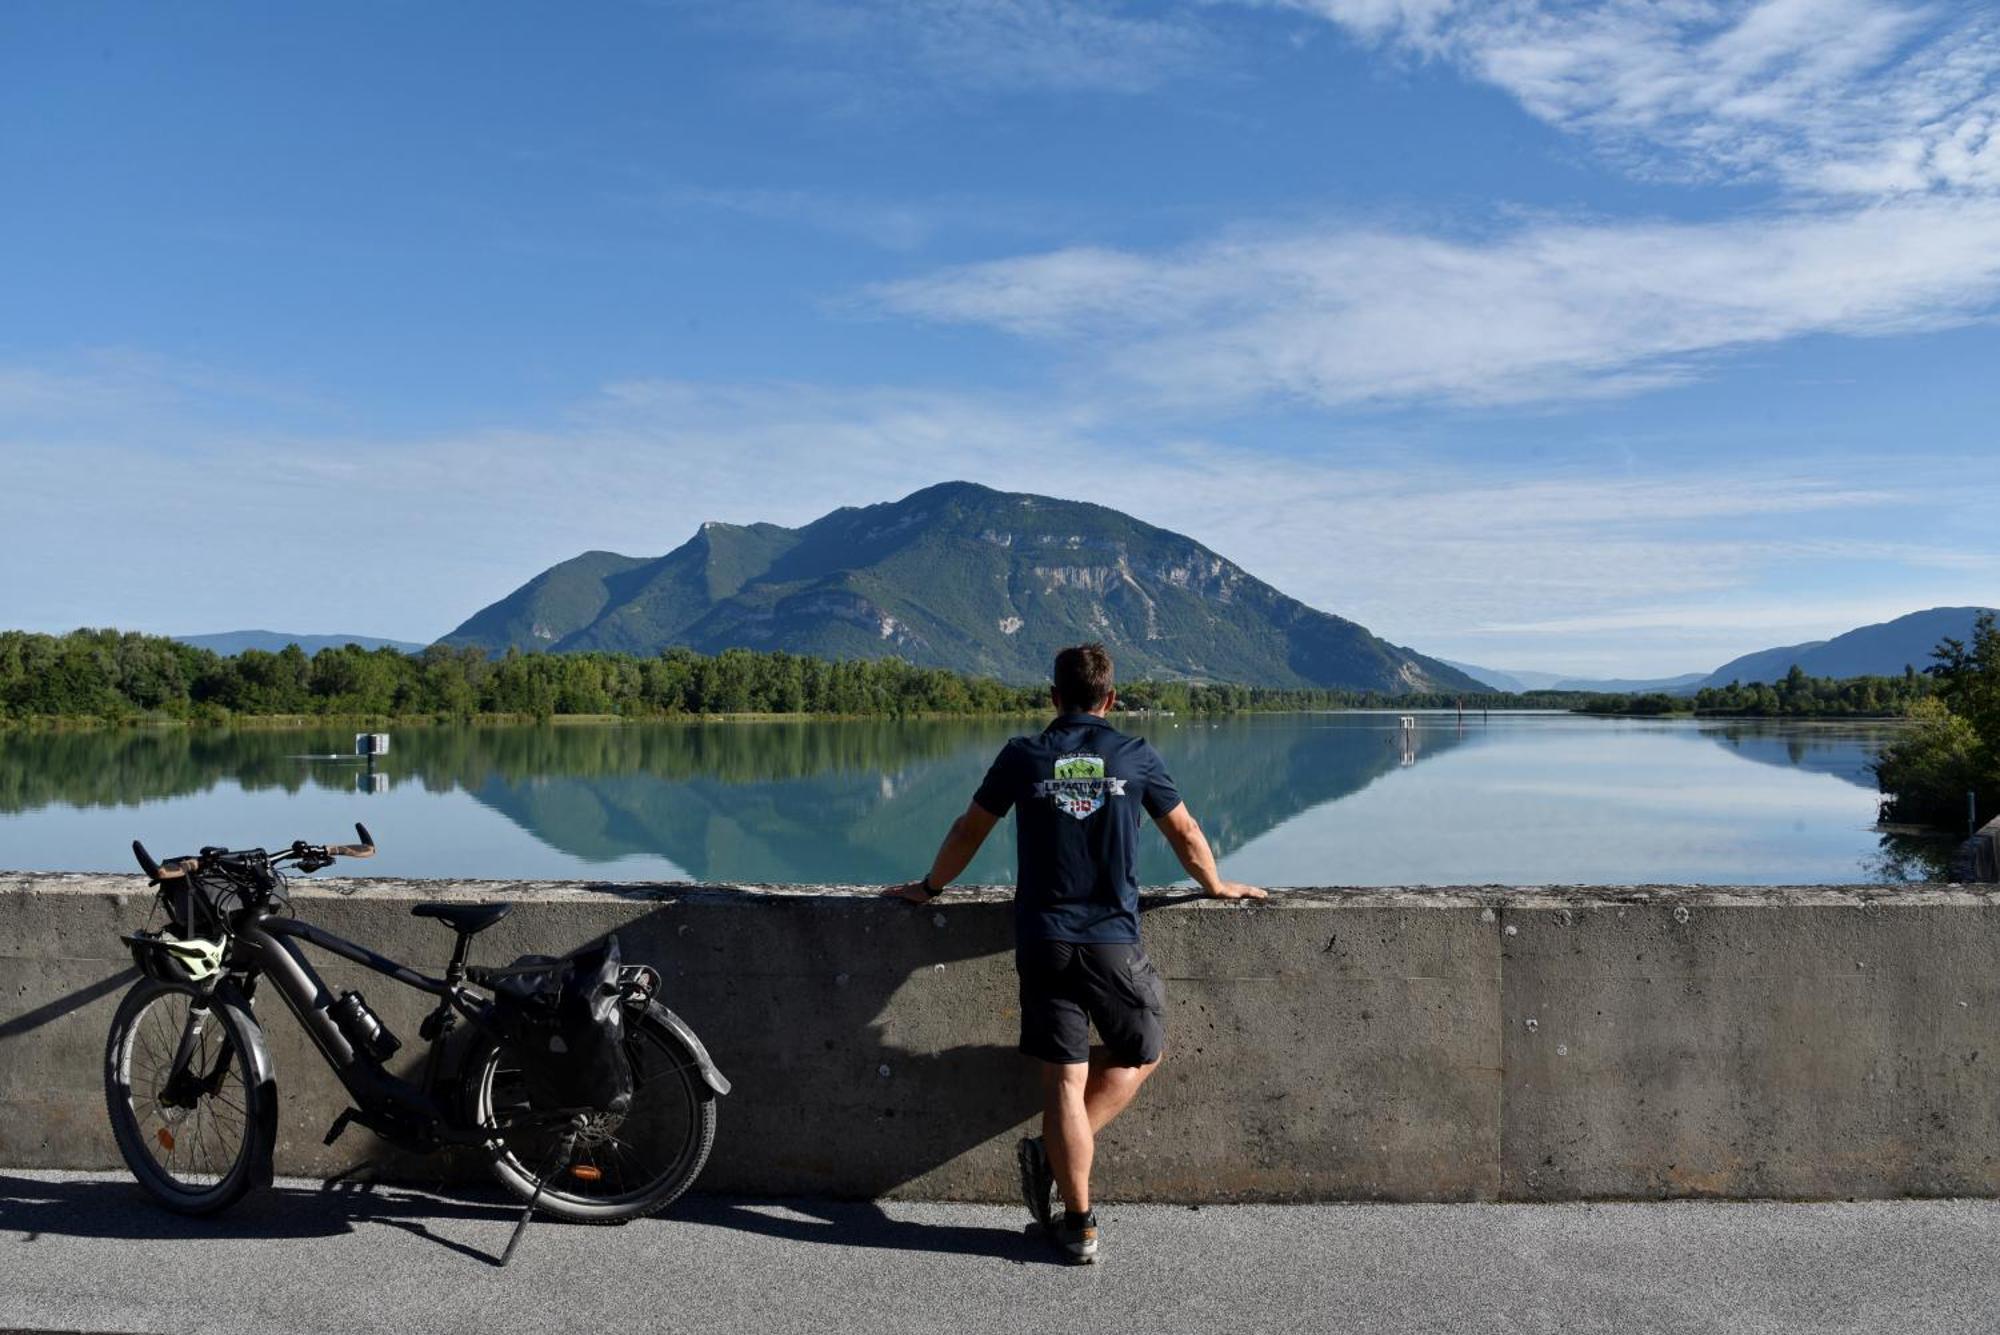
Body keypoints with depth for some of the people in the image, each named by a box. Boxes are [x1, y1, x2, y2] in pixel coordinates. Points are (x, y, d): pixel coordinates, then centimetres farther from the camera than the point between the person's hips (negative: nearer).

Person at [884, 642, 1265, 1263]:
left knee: (1065, 1080, 5)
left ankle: (1079, 1224, 10)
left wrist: (929, 886, 28)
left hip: (1043, 940, 1)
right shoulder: (1136, 756, 3)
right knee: (1140, 1055, 20)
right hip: (1114, 940, -1)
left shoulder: (1023, 755, 4)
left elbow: (969, 829, 12)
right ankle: (1055, 1154, 11)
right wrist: (1216, 886, 33)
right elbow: (1184, 831, 15)